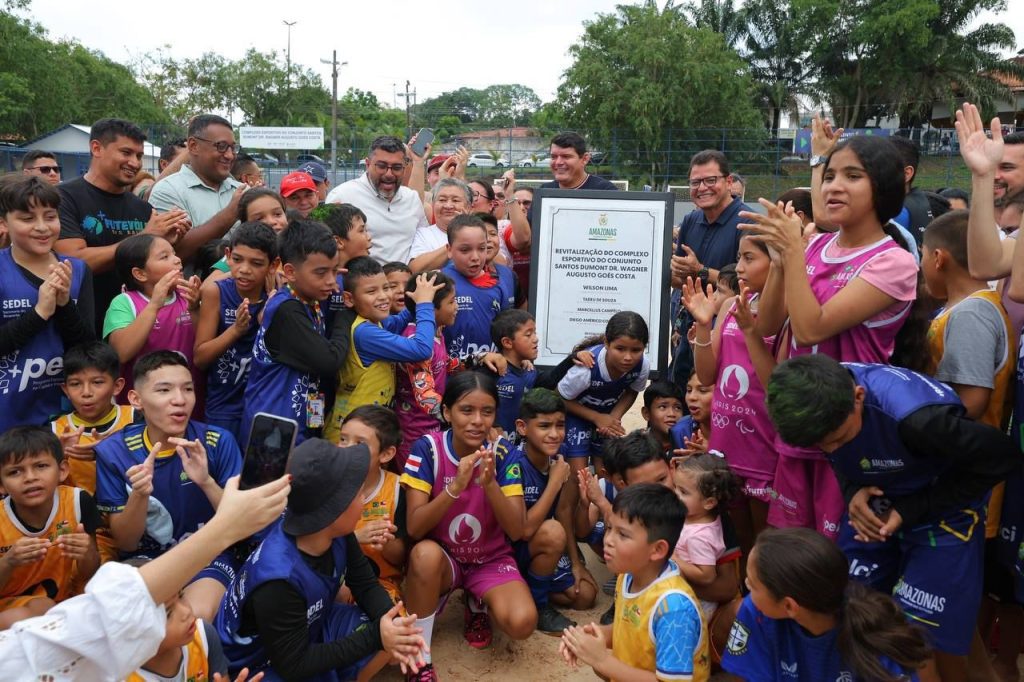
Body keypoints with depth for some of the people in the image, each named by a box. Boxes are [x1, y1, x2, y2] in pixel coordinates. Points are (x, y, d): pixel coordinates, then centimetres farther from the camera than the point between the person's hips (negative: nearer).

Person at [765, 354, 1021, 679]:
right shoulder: (815, 399, -21)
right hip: (876, 503, 4)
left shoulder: (916, 416, -37)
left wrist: (910, 510, -21)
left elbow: (999, 458, -20)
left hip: (941, 512, -4)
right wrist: (853, 491, -19)